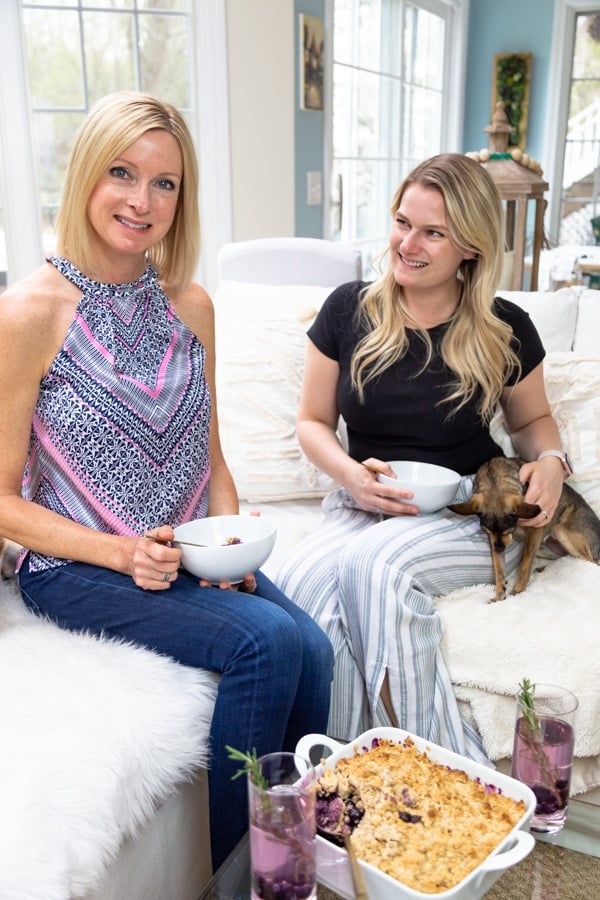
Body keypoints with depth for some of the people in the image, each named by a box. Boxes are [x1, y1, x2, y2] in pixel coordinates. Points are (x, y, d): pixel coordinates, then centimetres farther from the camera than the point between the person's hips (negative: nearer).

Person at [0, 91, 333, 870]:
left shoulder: (191, 305, 6)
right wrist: (121, 553, -19)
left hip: (186, 558, 5)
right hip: (74, 570, -4)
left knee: (313, 648, -19)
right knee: (265, 640, -24)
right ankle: (231, 865, 0)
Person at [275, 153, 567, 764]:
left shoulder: (505, 330, 0)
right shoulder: (349, 310, 2)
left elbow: (532, 419, 18)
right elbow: (312, 421, 9)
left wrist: (549, 462, -5)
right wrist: (350, 473, -11)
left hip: (469, 514, -1)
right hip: (364, 506, 2)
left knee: (376, 562, -35)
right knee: (300, 581, -32)